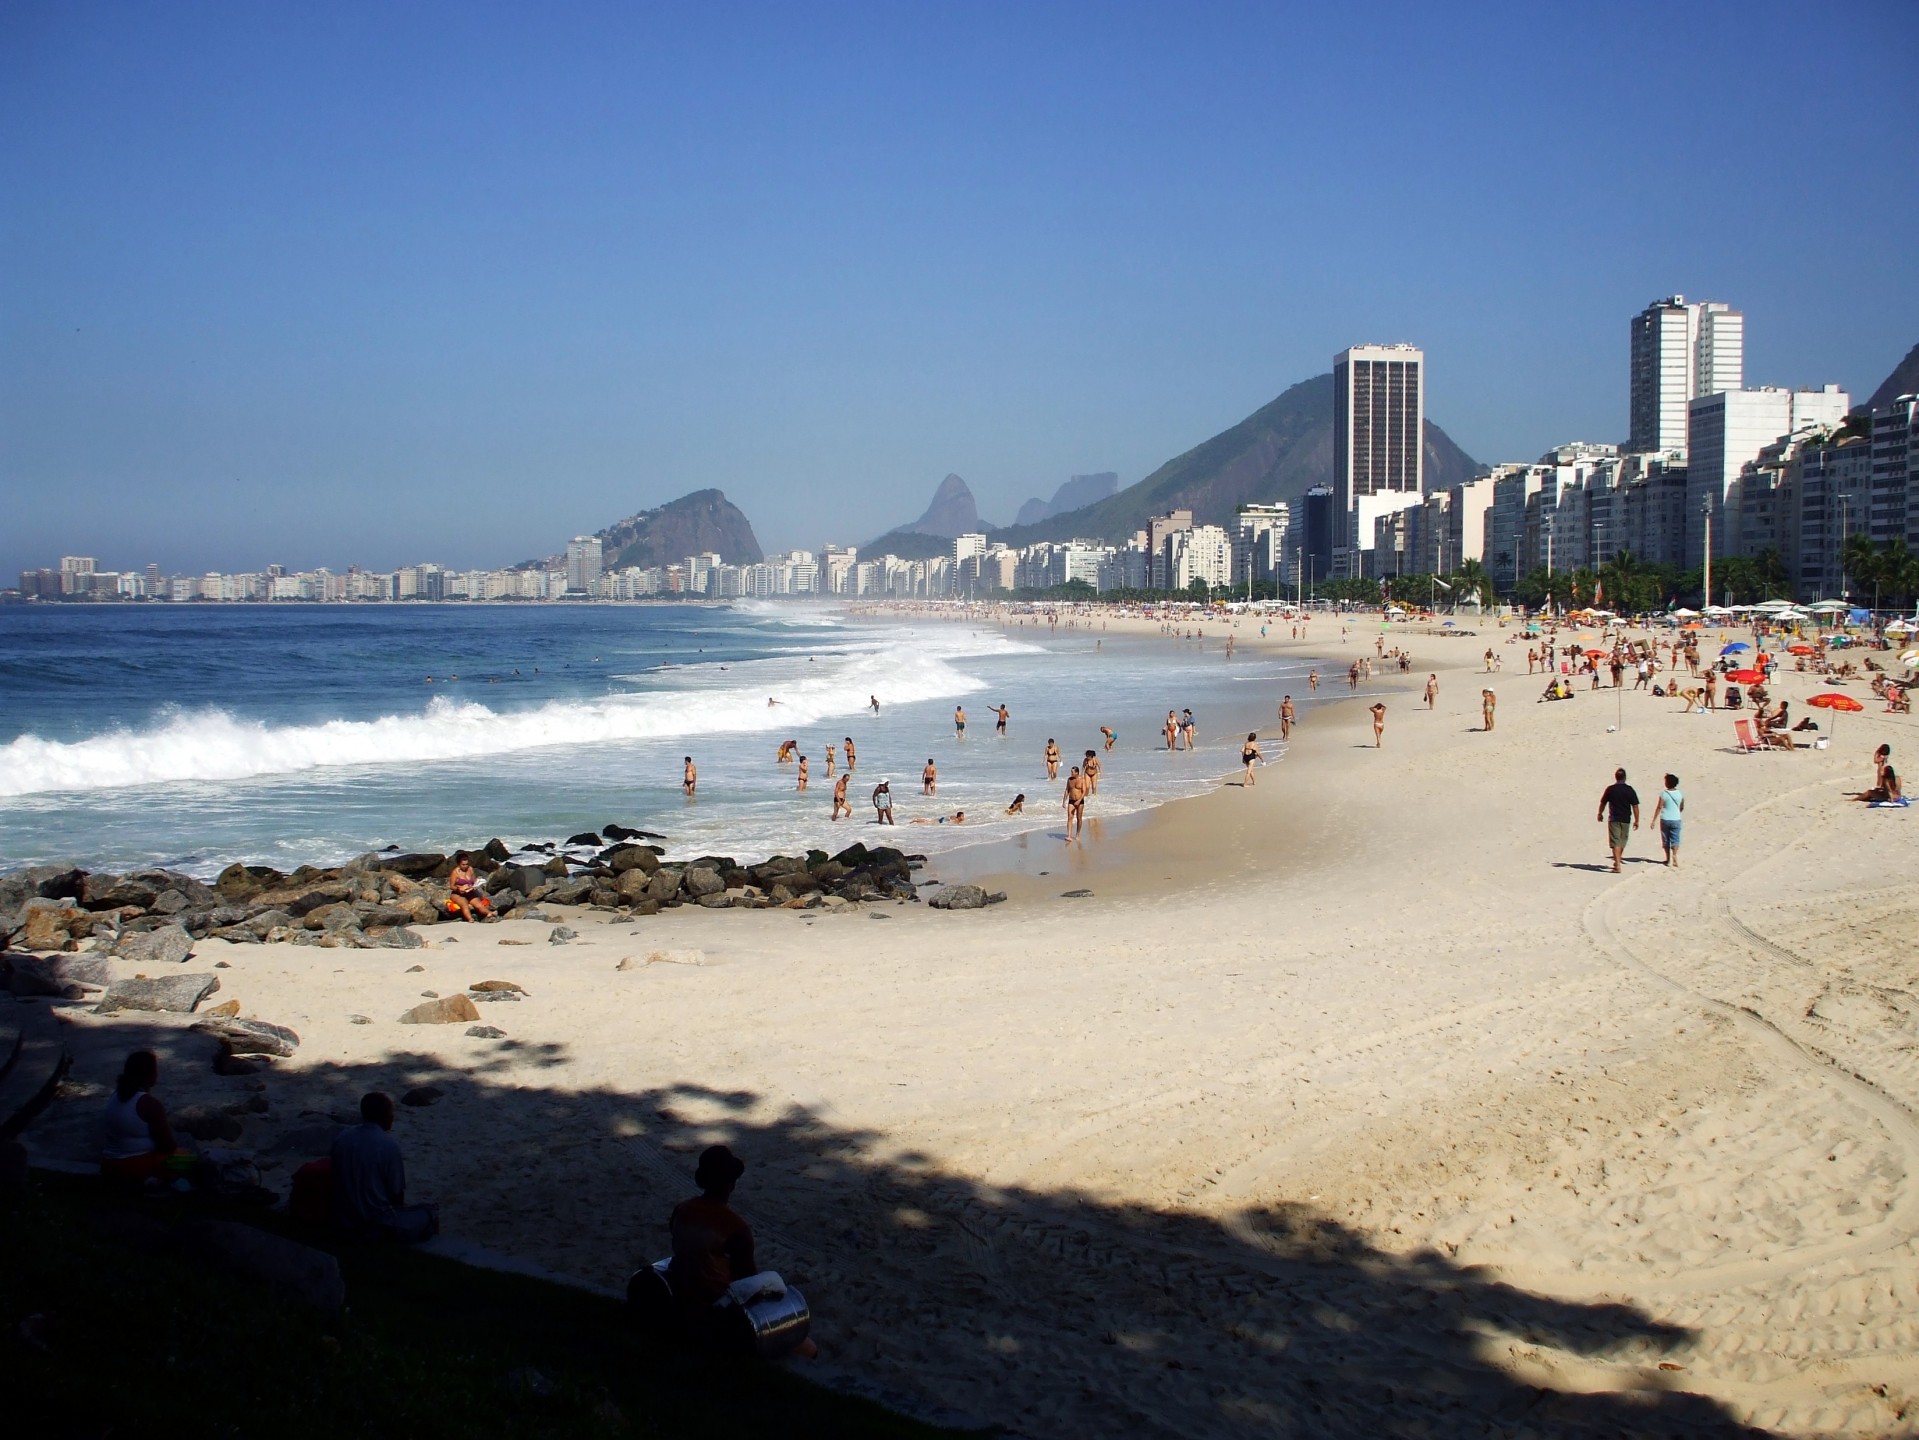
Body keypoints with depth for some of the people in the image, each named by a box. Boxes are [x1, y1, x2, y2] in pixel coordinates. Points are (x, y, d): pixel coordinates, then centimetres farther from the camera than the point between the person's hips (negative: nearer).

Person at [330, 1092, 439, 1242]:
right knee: (430, 1213, 12)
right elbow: (397, 1192, -10)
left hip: (343, 1220, 7)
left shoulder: (340, 1138, 0)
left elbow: (338, 1181, 10)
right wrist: (400, 1207, 12)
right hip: (377, 1224, -6)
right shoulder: (389, 1145, -16)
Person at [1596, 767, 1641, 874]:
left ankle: (1617, 866, -13)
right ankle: (1617, 862, 34)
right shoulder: (1630, 790, -3)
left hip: (1613, 819, -2)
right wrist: (1636, 821, 4)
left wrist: (1600, 814, 24)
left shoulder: (1610, 789, -4)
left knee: (1616, 843, -3)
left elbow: (1603, 803, 6)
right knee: (1622, 842, 19)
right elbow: (1635, 806, -4)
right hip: (1626, 819, 2)